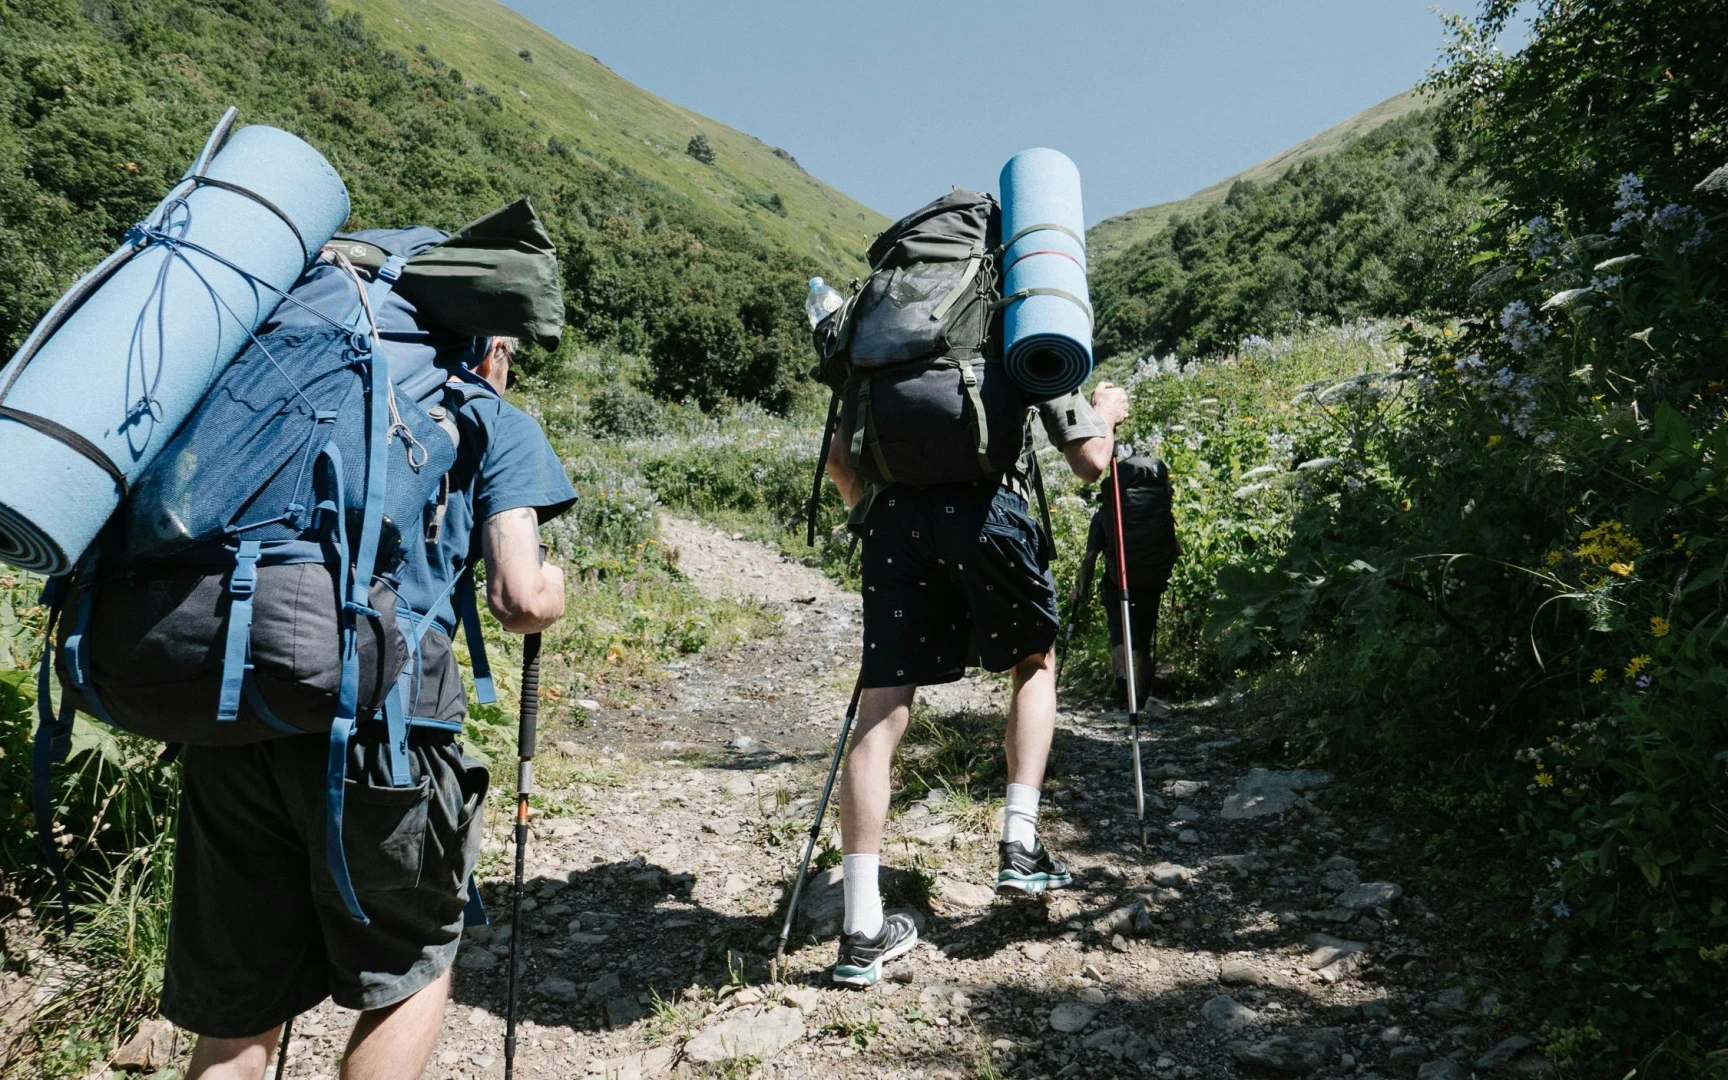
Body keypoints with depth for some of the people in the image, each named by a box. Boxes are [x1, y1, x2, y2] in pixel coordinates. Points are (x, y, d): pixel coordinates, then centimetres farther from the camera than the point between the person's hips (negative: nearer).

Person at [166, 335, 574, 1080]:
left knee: (237, 1011, 17)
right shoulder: (494, 423, 9)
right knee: (414, 965, 19)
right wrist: (554, 589, 18)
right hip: (376, 719, -5)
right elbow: (520, 602, -4)